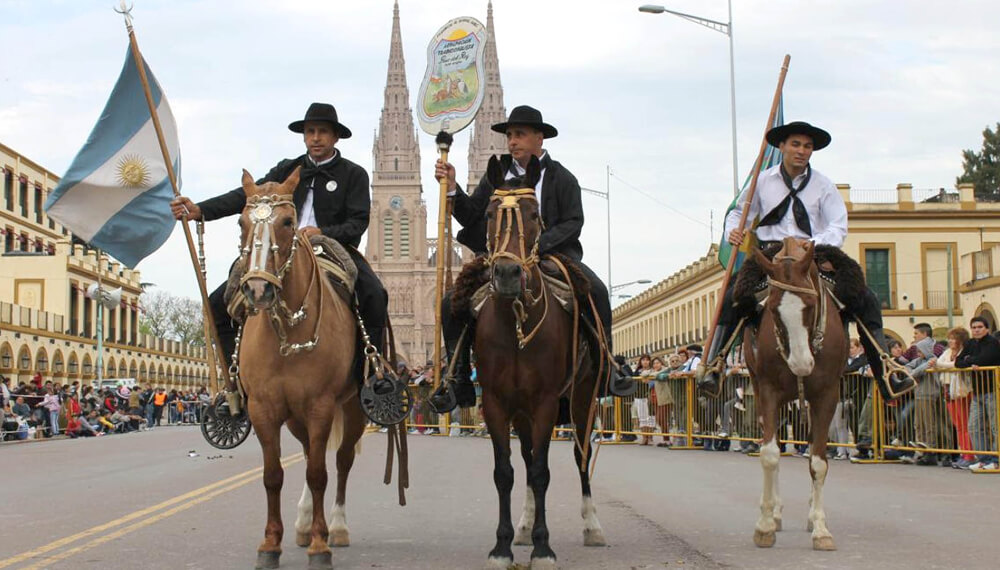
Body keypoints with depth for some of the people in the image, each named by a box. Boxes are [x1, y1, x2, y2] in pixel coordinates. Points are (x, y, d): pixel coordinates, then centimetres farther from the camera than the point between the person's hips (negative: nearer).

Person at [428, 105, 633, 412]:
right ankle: (459, 378, -5)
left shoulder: (562, 178, 5)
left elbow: (573, 222, -5)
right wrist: (452, 189, -9)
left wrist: (539, 244, -20)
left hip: (551, 252, -2)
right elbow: (471, 215, 9)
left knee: (596, 291, -27)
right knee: (452, 304, -17)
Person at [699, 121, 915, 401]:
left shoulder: (823, 185, 6)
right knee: (732, 298, -27)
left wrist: (812, 246, -21)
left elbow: (838, 227, -2)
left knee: (866, 301, -14)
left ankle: (885, 373, -9)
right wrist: (733, 231, -5)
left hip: (816, 254, 1)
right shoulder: (763, 181, 8)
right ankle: (713, 365, -18)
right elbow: (739, 212, 19)